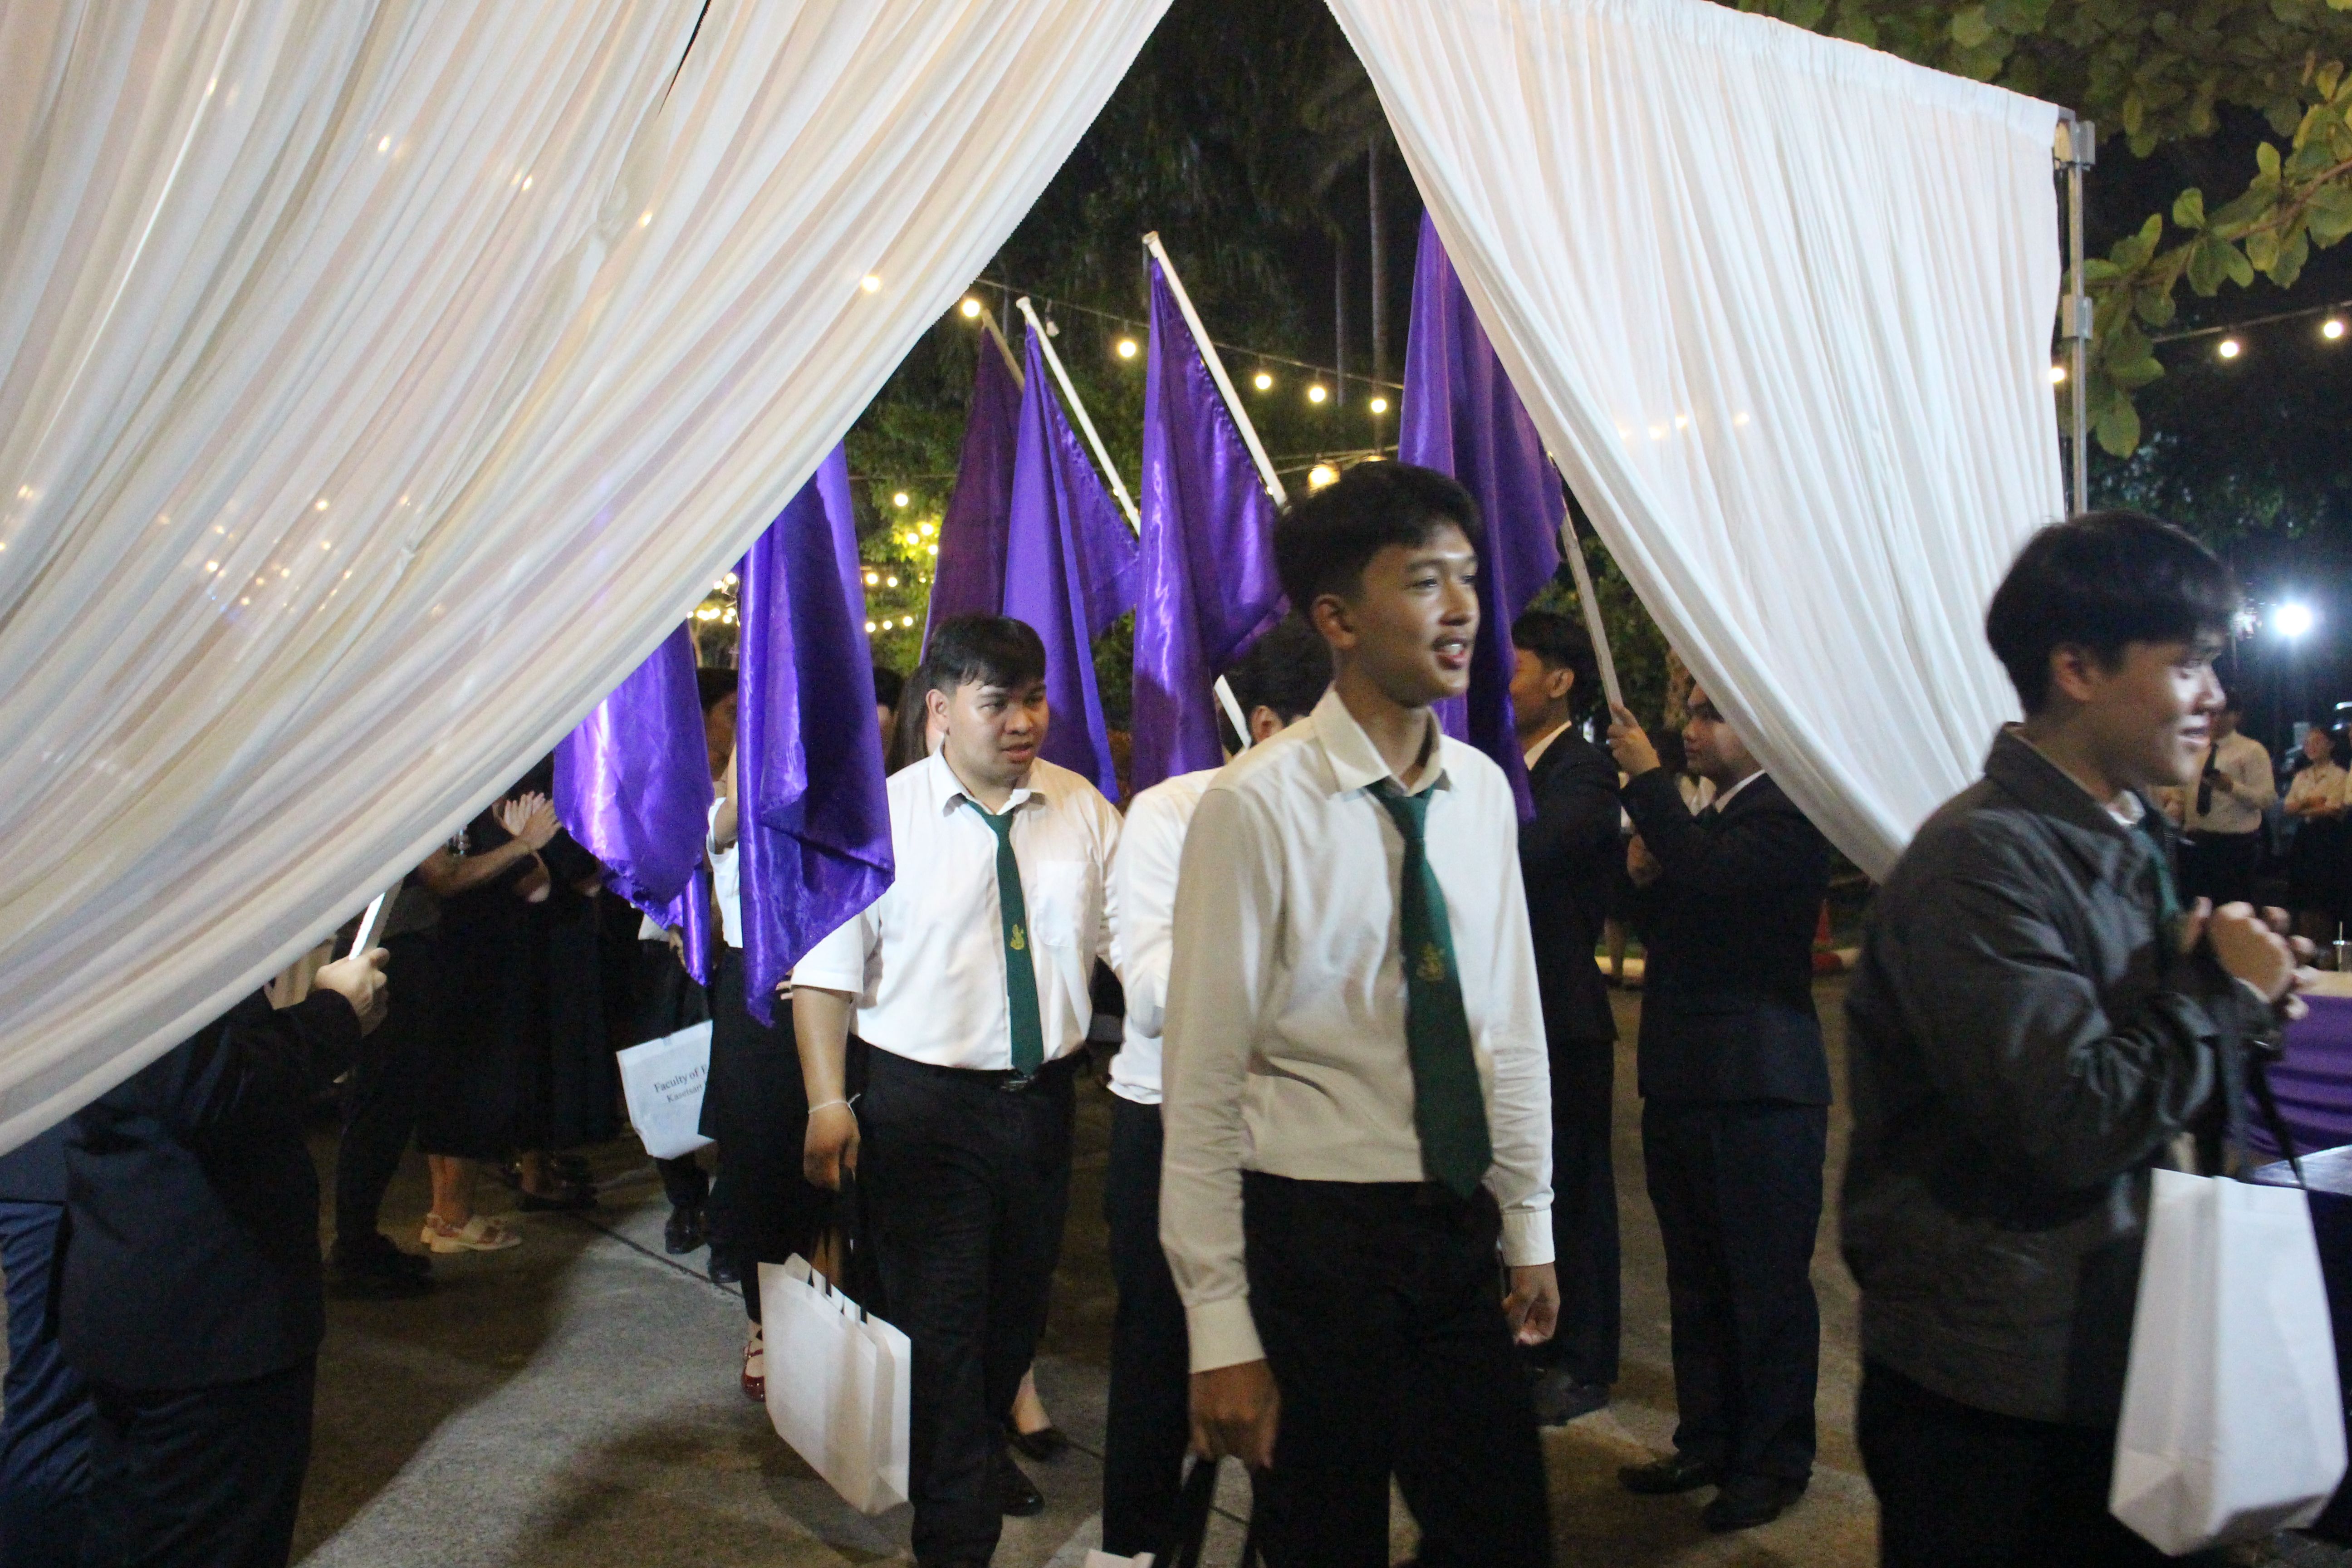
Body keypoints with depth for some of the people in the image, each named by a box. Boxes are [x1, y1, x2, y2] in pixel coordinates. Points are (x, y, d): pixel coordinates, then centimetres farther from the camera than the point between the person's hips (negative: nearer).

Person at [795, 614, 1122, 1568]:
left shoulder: (1081, 810, 1)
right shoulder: (882, 816, -10)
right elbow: (826, 970, -8)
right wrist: (828, 1103, -13)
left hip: (1043, 1095, 5)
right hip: (925, 1103, -4)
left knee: (1019, 1305, 23)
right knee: (940, 1322, 3)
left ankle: (984, 1446, 51)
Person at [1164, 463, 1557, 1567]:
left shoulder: (1483, 791, 3)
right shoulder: (1256, 806, -16)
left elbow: (1512, 1028, 11)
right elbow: (1202, 1086, -14)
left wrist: (1529, 1228, 13)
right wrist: (1221, 1329, -12)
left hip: (1459, 1232, 6)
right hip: (1316, 1237, -5)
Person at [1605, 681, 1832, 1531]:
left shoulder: (1785, 815, -11)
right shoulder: (1704, 817, 17)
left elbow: (1715, 876, -29)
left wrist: (1648, 781, -18)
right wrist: (1645, 877, 1)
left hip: (1759, 1087, -9)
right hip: (1683, 1083, 9)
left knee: (1767, 1285, 4)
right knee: (1697, 1285, 17)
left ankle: (1776, 1460, 17)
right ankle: (1707, 1442, 29)